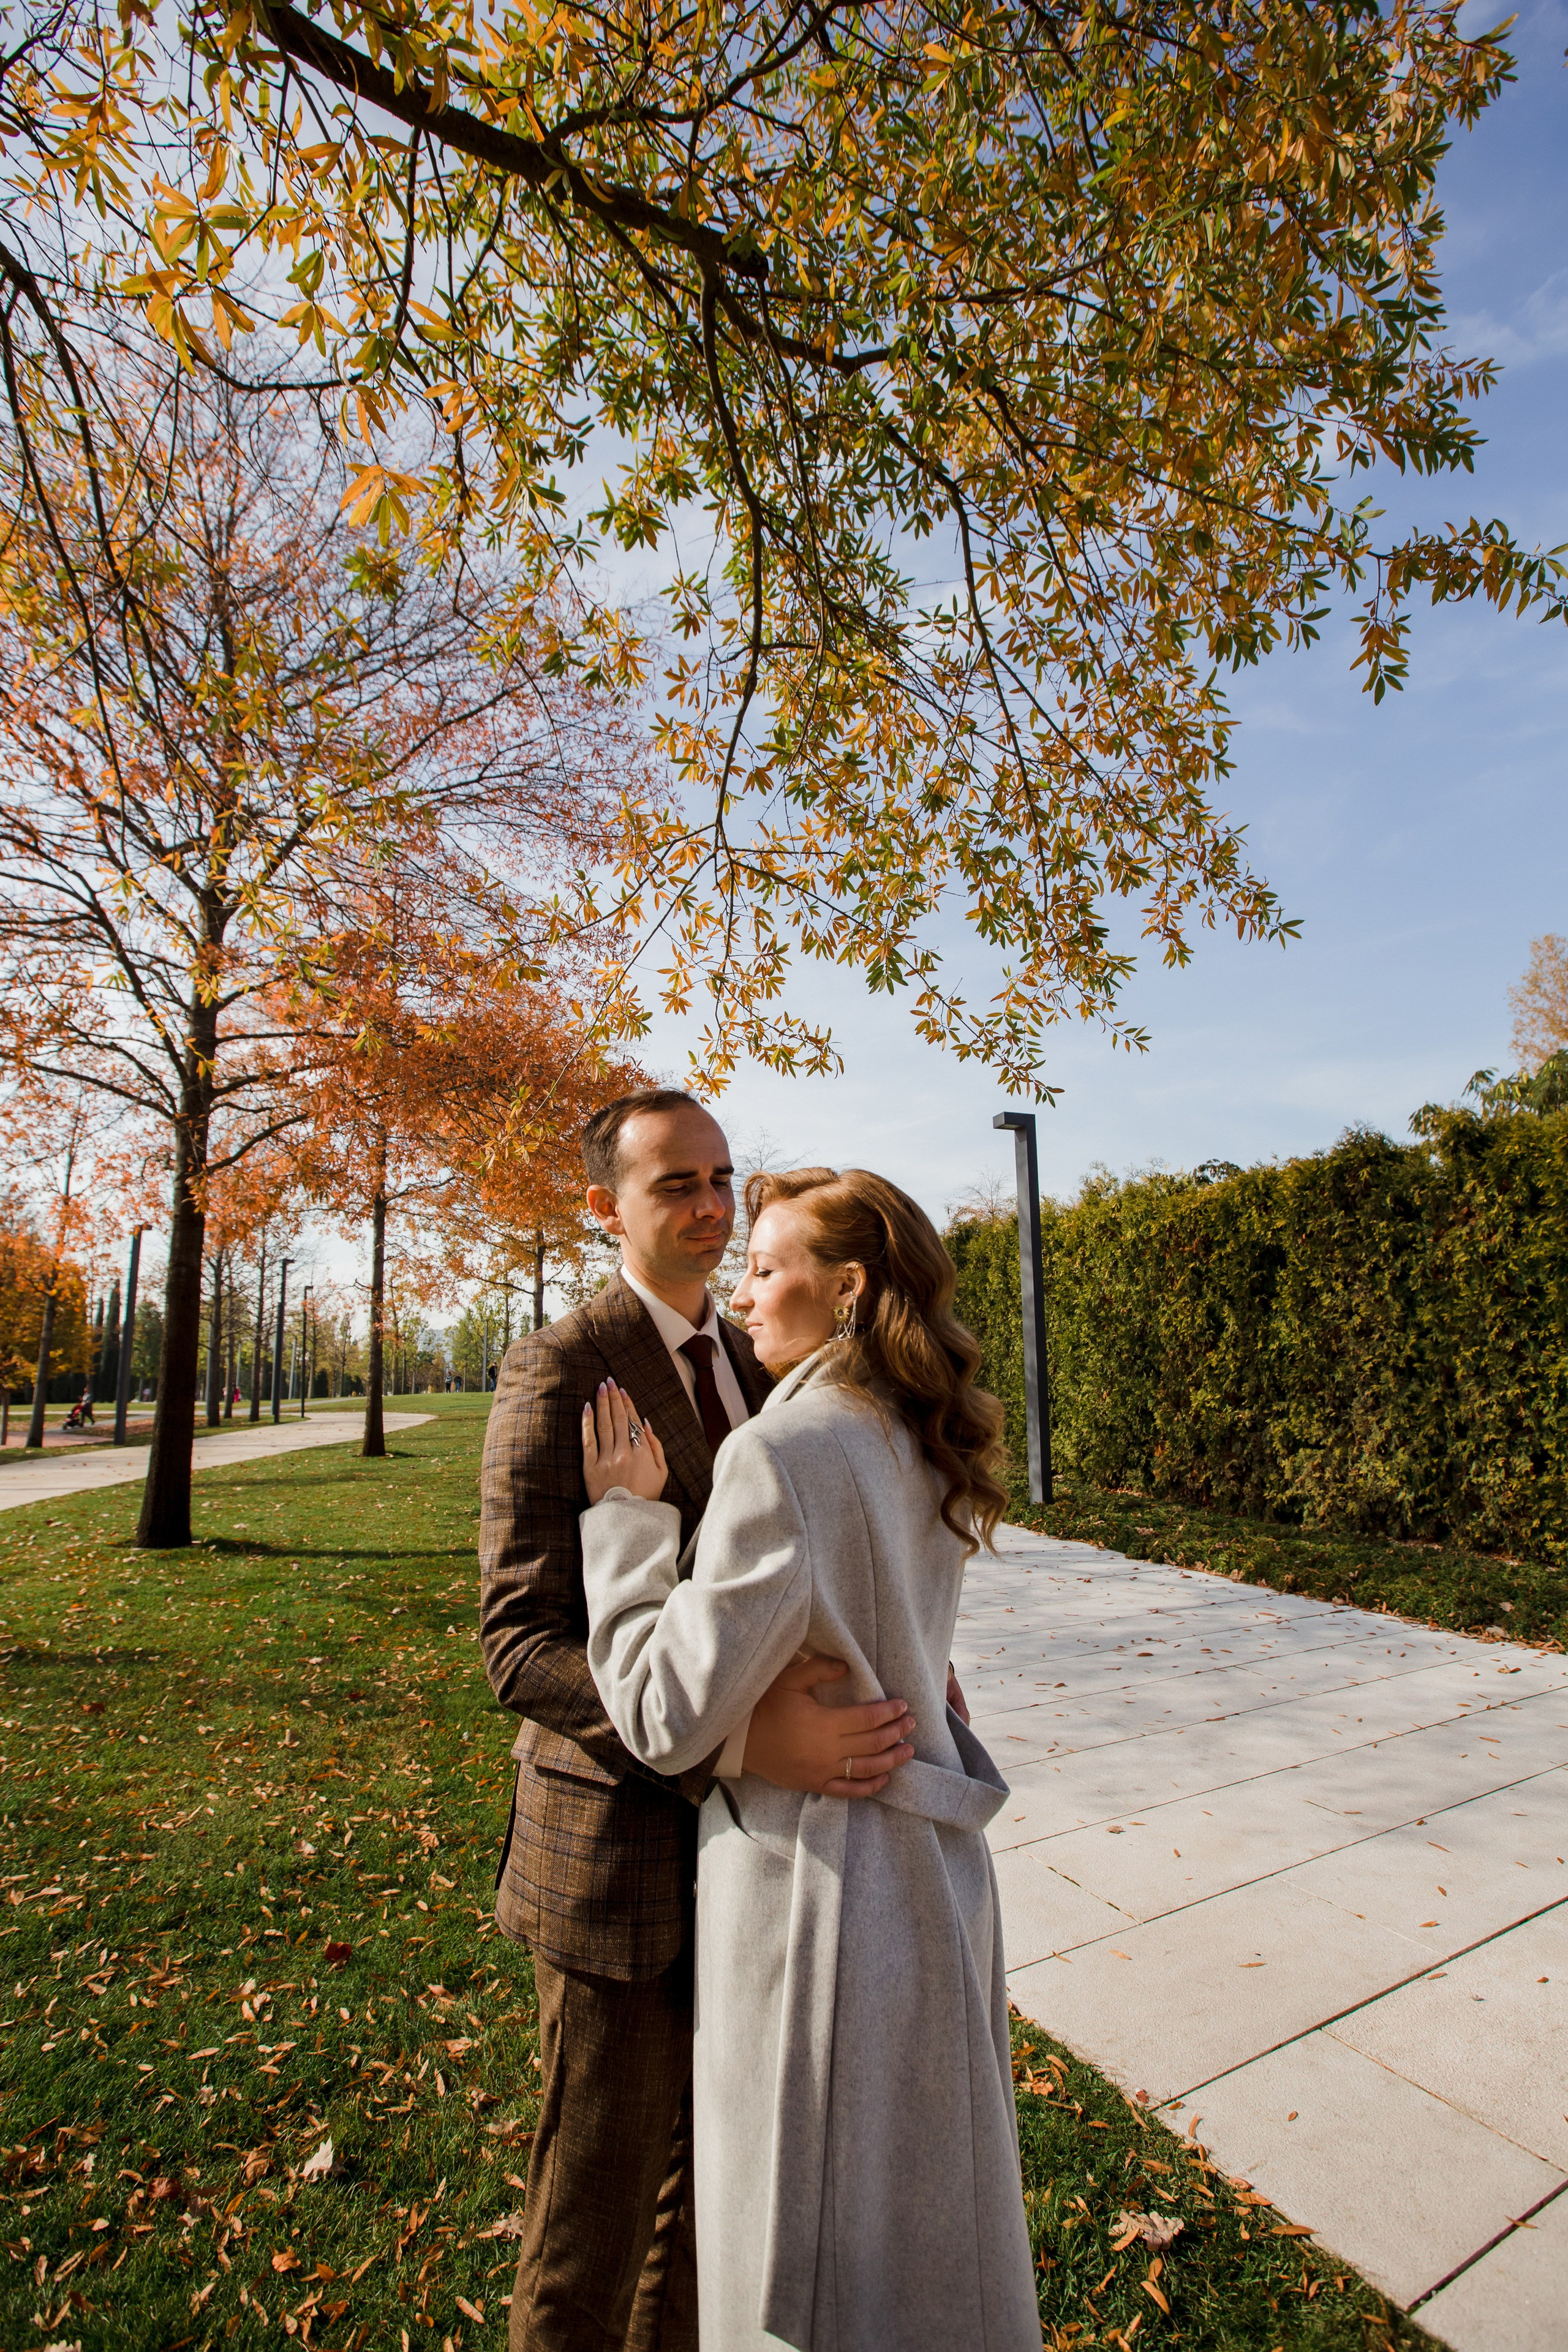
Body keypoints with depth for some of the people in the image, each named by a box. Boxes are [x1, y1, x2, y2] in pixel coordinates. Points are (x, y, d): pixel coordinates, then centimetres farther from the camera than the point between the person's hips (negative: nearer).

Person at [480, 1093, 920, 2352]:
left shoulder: (754, 1362, 4)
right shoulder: (560, 1369, -20)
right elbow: (524, 1644, -24)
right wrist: (740, 1740, -36)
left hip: (741, 1838, 7)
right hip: (622, 1839, -6)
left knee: (708, 2155, 26)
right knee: (600, 2196, 16)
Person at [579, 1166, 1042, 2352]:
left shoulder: (784, 1450, -25)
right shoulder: (922, 1446, 1)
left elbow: (668, 1717, -22)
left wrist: (629, 1514, -14)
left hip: (823, 1879, -8)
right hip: (938, 1864, 8)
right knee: (932, 2227, 28)